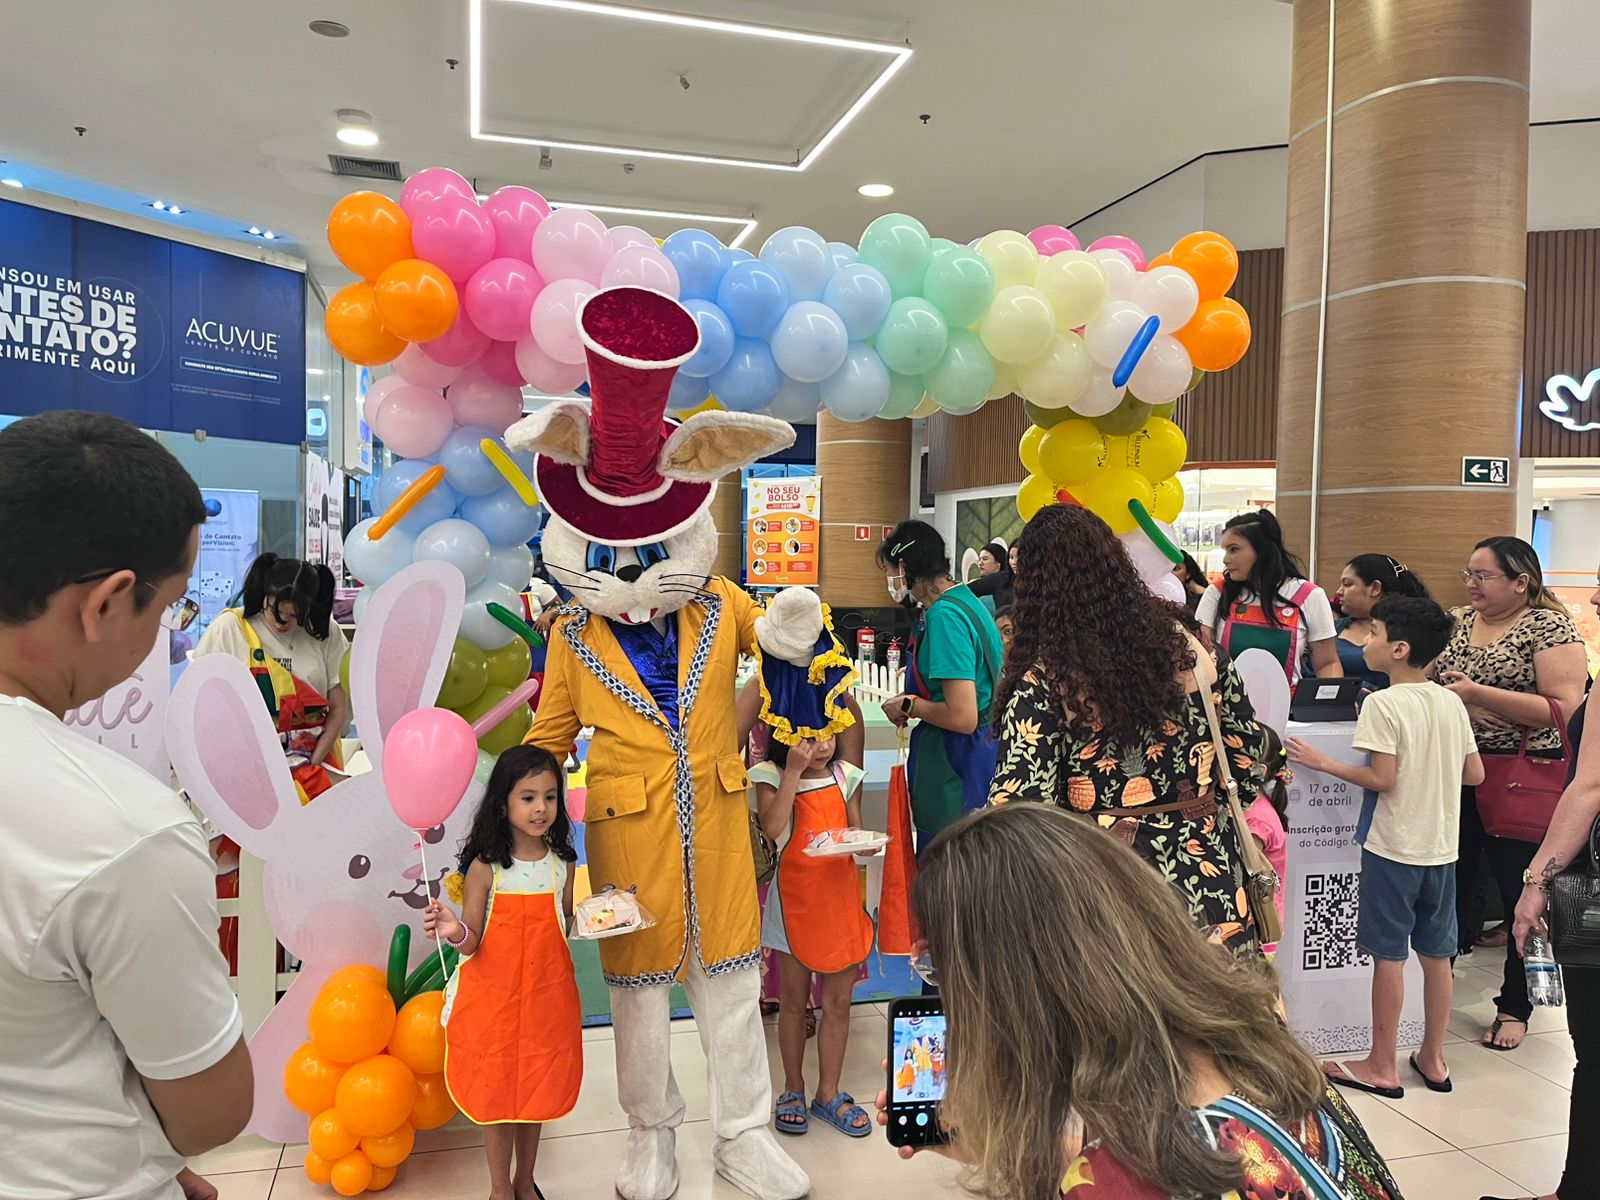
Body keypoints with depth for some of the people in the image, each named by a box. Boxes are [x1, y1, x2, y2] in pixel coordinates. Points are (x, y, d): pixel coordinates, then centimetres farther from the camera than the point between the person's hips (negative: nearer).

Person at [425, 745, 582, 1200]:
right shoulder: (486, 867, -13)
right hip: (496, 996, -3)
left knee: (537, 1090, 16)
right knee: (497, 1091, 11)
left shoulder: (562, 864, -3)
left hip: (546, 994, 3)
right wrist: (454, 931, -31)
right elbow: (472, 942, -11)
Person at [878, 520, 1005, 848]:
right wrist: (918, 681, 19)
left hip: (955, 765, -10)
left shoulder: (944, 615, -20)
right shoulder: (967, 600, 9)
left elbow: (963, 717, -25)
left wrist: (909, 706, -11)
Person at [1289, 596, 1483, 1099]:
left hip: (1394, 846, -6)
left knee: (1388, 954, 3)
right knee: (1436, 953, 15)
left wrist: (1324, 763, -9)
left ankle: (1382, 1067, 13)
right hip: (1442, 846, 7)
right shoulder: (1452, 703, 4)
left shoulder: (1383, 703, -15)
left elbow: (1383, 779, -19)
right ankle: (1433, 1059, 27)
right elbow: (1475, 774, 8)